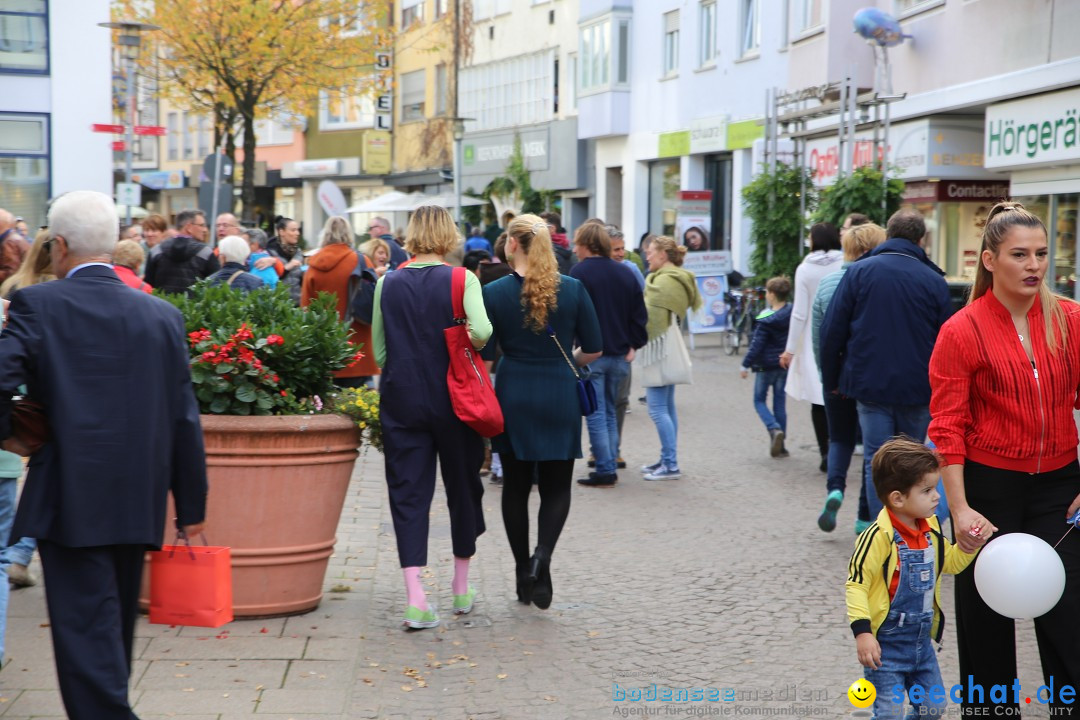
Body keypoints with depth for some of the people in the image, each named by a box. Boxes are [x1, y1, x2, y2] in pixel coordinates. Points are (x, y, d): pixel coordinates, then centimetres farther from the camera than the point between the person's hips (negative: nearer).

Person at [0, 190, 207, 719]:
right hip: (138, 500, 5)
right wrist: (191, 506, 13)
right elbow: (184, 419, 7)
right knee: (115, 628, 21)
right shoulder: (162, 314, 5)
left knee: (86, 632, -2)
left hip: (70, 498, -5)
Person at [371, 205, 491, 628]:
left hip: (401, 402, 1)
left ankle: (415, 597, -9)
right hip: (453, 400, -1)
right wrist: (466, 346, -1)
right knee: (462, 487, 15)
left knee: (408, 494, 2)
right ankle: (461, 588, 27)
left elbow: (378, 352, 5)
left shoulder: (387, 284, 2)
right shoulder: (461, 280, -6)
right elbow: (481, 331, -22)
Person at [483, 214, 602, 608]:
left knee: (515, 486, 12)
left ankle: (523, 575, 16)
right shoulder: (572, 289, -3)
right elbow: (594, 349, 0)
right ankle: (542, 555, -16)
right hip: (559, 396, 0)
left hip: (513, 395, 0)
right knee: (556, 487, 8)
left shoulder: (494, 293, -6)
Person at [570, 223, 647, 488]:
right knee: (610, 412, 16)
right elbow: (639, 313, 9)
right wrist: (633, 345, 12)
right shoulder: (625, 273, 9)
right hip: (619, 355, 6)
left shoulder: (578, 272, -10)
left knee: (596, 414, -1)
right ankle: (610, 466, 16)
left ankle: (605, 471, -3)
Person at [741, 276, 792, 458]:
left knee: (759, 400, 9)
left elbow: (756, 345, -15)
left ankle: (774, 429, -17)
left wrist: (746, 365, -7)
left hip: (765, 366, -5)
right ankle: (780, 446, 11)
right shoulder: (792, 314, -1)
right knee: (780, 402, 11)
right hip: (784, 364, 5)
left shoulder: (766, 320, -16)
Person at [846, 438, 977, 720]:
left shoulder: (931, 529, 2)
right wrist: (862, 633, -26)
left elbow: (950, 562, 19)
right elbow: (855, 585, -21)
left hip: (921, 641, 7)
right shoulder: (879, 537, -22)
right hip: (886, 645, -7)